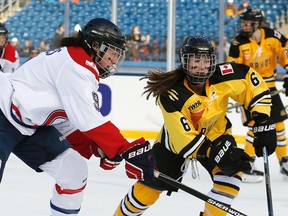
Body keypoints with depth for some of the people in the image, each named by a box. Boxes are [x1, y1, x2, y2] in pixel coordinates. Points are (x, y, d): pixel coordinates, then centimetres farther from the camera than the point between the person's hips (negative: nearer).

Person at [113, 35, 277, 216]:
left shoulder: (222, 77, -28)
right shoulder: (171, 95, -35)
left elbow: (252, 80, -11)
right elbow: (185, 139, -35)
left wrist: (263, 120, -16)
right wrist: (217, 153, -44)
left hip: (216, 134, 3)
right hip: (177, 141, -3)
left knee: (231, 173, -24)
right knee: (149, 187, 3)